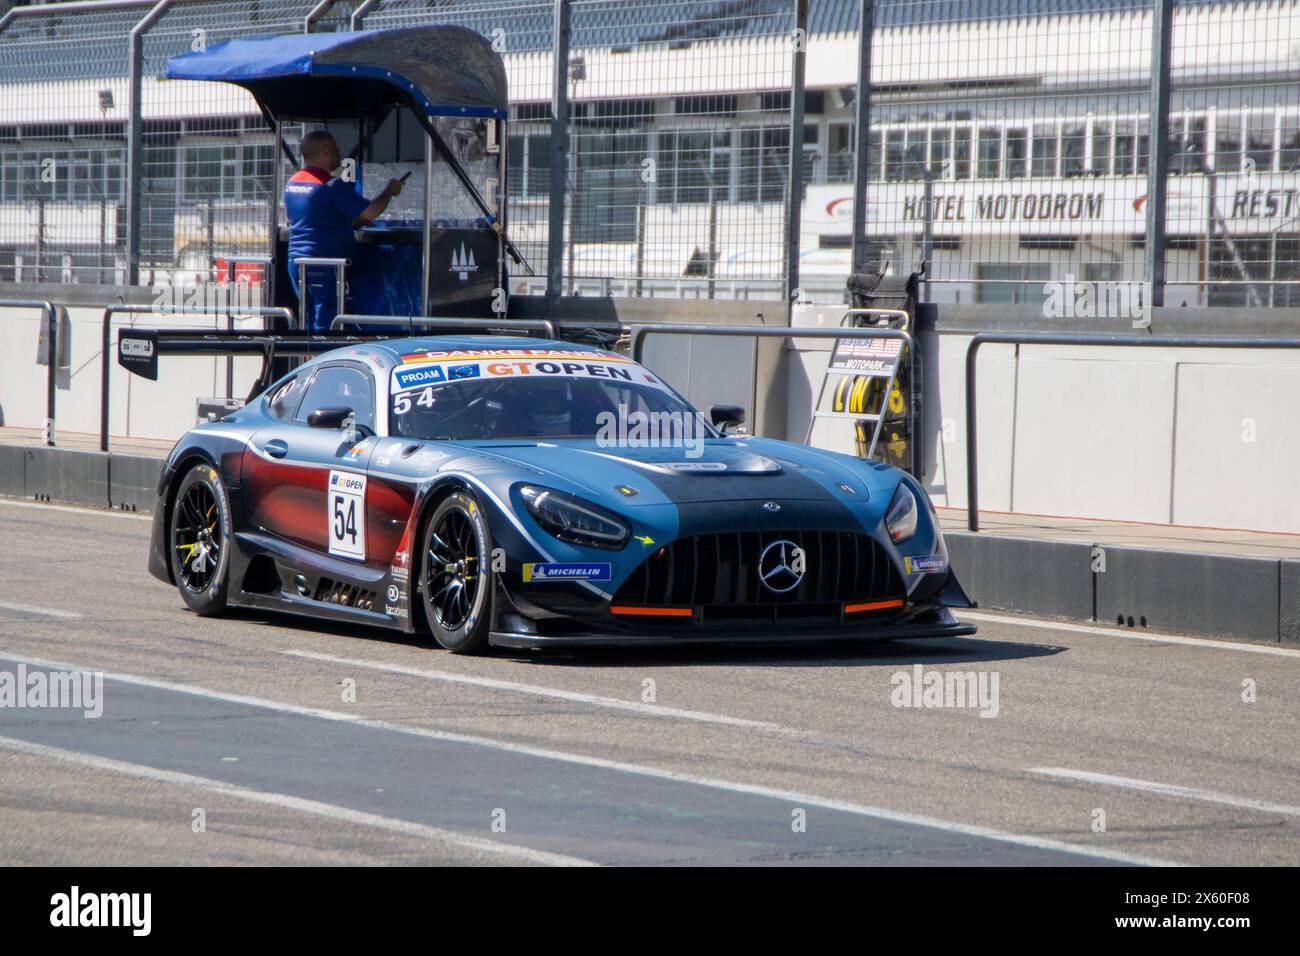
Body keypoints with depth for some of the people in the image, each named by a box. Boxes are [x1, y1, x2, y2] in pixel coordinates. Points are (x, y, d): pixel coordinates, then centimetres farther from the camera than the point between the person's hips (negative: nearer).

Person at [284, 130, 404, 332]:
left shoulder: (292, 183, 12)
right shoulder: (332, 186, -15)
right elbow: (370, 212, -17)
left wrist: (351, 223, 22)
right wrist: (390, 191, 1)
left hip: (296, 262, 8)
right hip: (326, 265, -8)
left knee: (310, 321, 14)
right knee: (326, 323, -6)